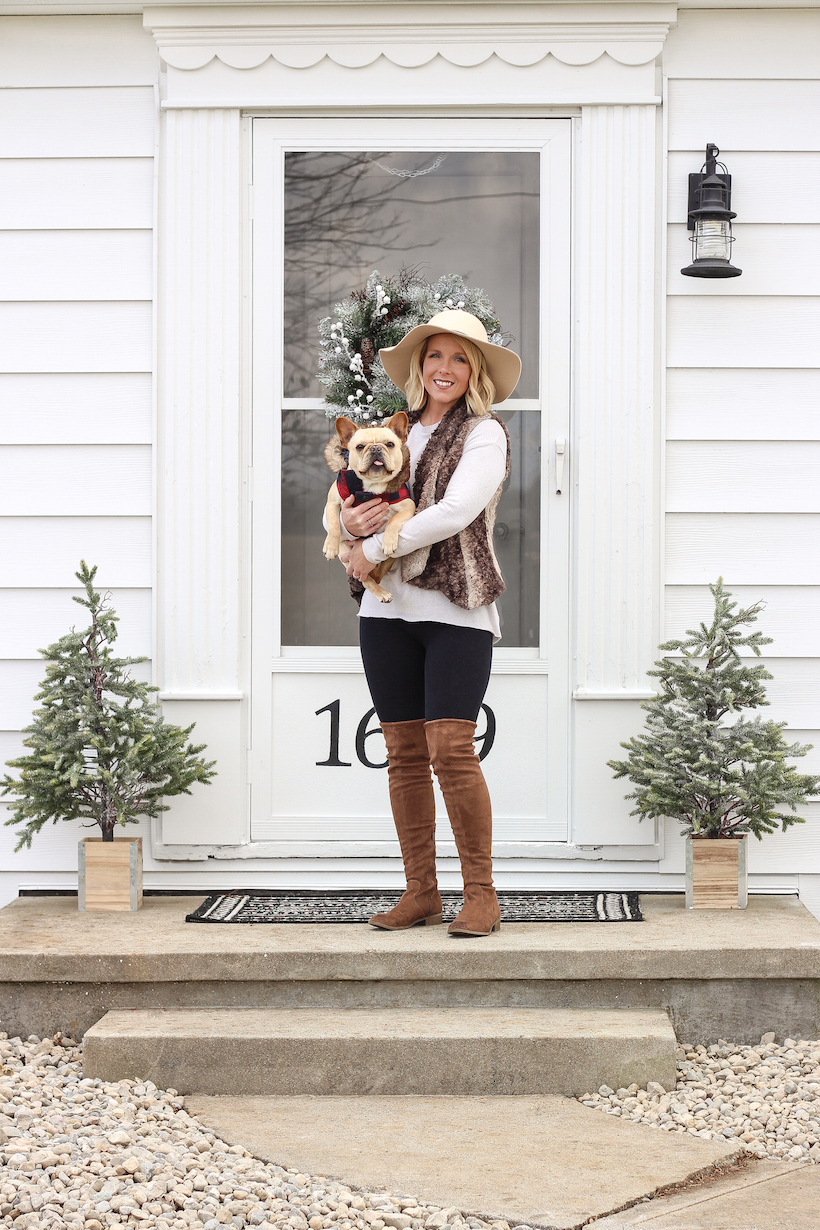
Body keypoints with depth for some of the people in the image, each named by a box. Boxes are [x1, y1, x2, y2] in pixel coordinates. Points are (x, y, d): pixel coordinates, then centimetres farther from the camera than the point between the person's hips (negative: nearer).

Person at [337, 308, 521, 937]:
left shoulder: (484, 434, 0)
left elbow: (456, 512, -14)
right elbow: (353, 503, 17)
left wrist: (375, 549, -10)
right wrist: (353, 524, -7)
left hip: (456, 610, -5)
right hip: (387, 609, 5)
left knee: (451, 749, -13)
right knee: (405, 753, 6)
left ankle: (482, 894, -2)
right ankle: (420, 892, 14)